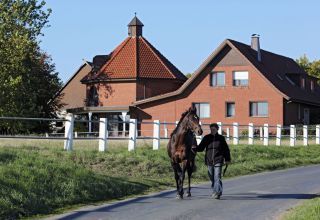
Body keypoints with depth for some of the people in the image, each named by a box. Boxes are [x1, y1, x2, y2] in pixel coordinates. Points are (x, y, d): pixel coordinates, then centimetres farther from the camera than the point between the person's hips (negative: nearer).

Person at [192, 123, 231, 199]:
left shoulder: (221, 138, 1)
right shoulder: (206, 138, 4)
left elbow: (226, 149, 8)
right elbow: (201, 147, 3)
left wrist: (227, 159, 7)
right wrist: (194, 148, -17)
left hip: (218, 161, -3)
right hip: (209, 161, 3)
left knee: (217, 177, -12)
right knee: (212, 178, 12)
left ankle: (218, 192, -16)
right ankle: (214, 191, 28)